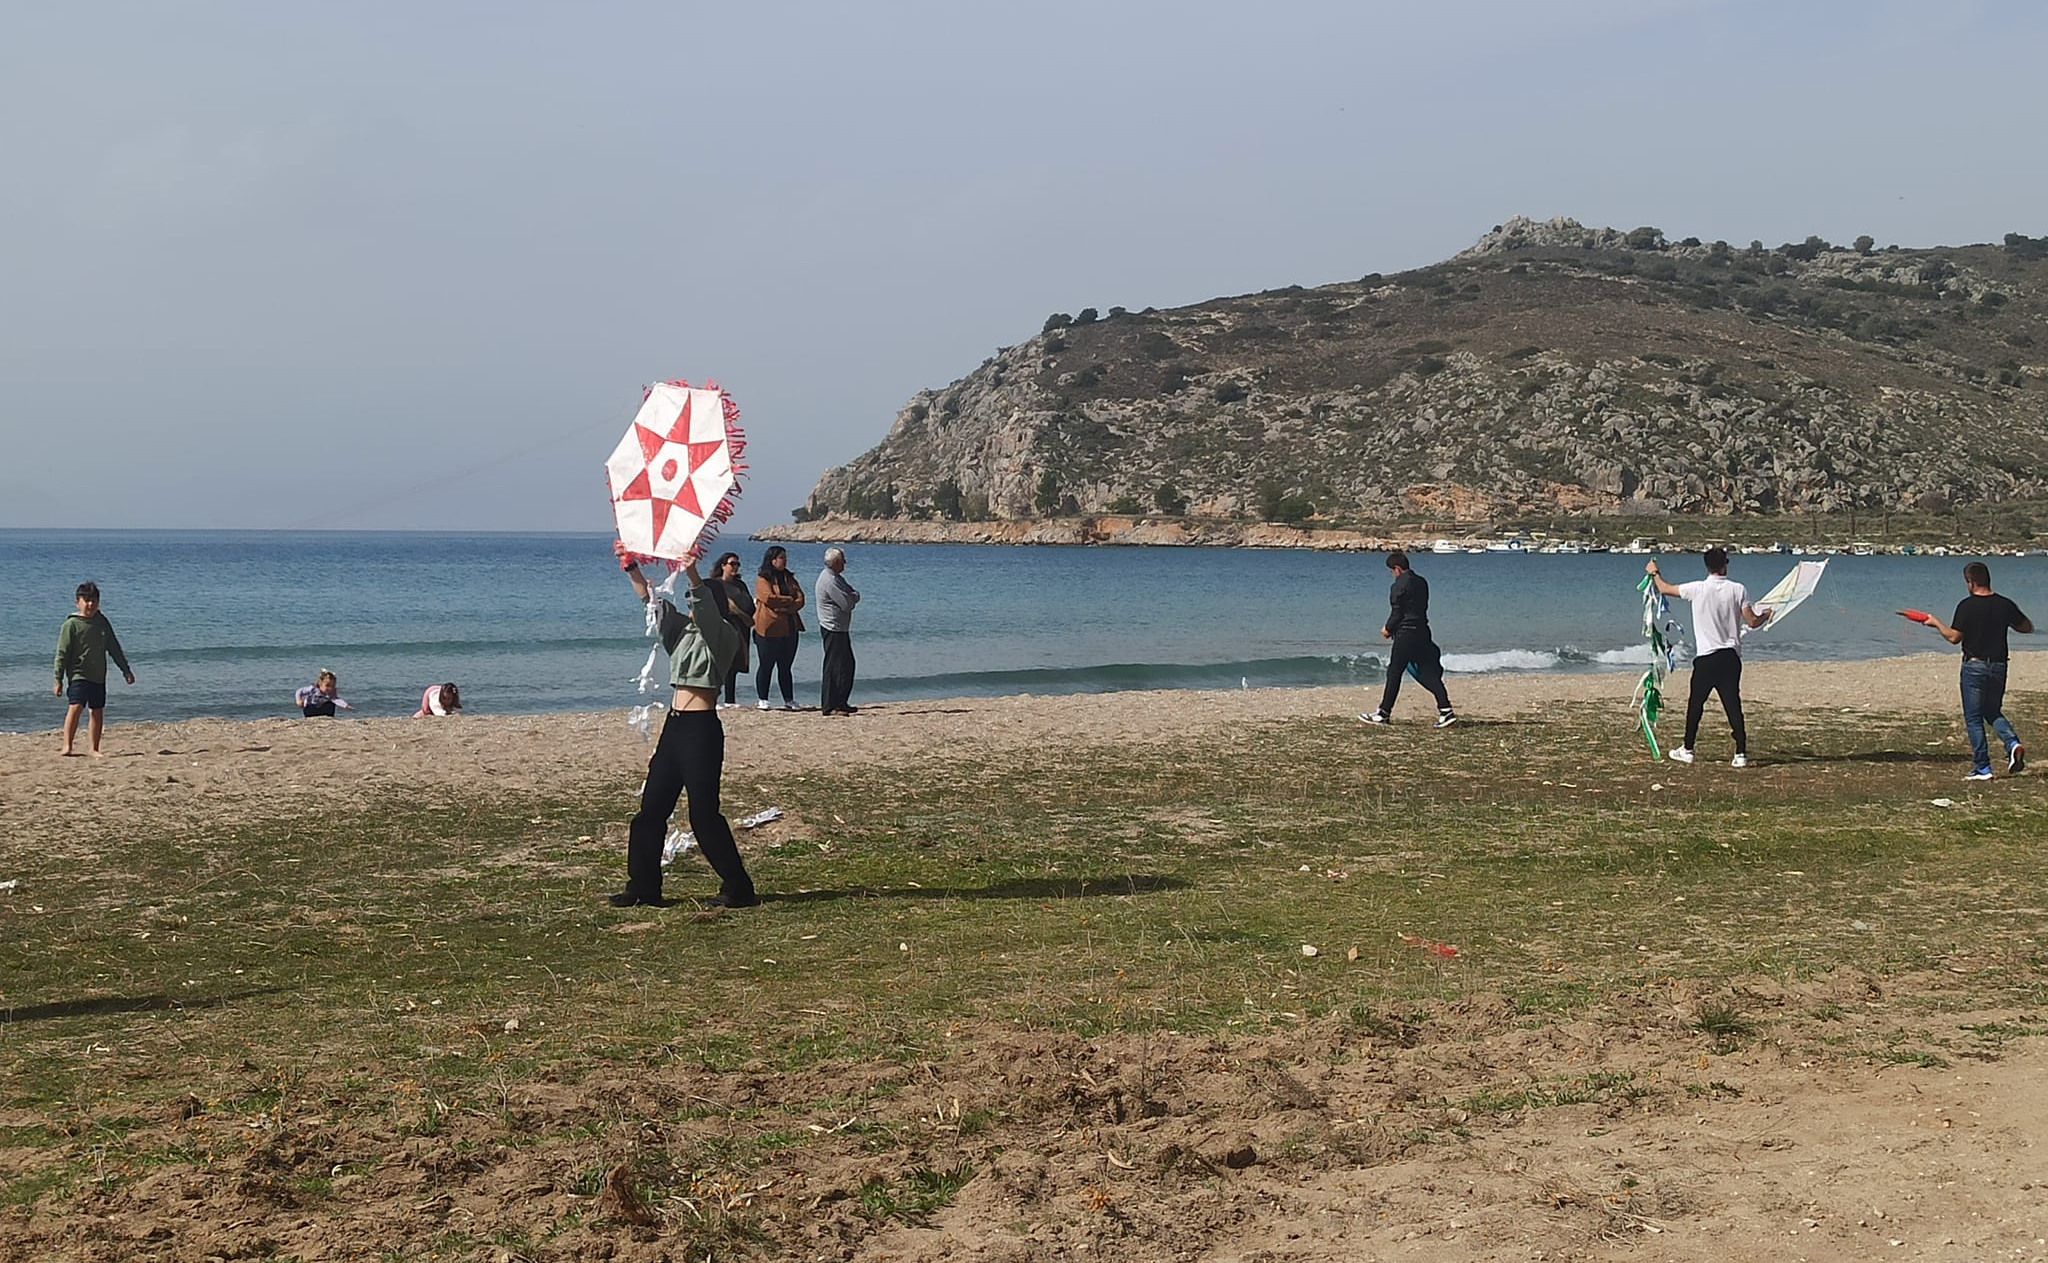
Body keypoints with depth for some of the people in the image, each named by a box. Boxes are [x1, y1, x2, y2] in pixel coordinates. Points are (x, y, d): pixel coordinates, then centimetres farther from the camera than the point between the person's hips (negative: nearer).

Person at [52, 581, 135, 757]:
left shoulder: (101, 621, 8)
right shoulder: (71, 624, -7)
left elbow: (114, 648, 17)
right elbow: (62, 654, -6)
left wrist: (125, 669, 17)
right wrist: (58, 679, -9)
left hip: (98, 676, 5)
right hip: (78, 675, -5)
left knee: (97, 711, 7)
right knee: (76, 707, -18)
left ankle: (92, 748, 14)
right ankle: (67, 746, -18)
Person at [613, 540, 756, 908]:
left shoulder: (724, 636, -5)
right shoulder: (683, 631, 16)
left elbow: (707, 609, -25)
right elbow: (651, 601, 17)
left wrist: (692, 575, -41)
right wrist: (631, 567, 7)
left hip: (701, 728, -8)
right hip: (675, 725, 8)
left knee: (704, 814, -7)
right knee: (651, 808, 9)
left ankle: (738, 889, 1)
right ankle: (643, 886, 16)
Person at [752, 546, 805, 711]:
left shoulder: (789, 578, 15)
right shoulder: (762, 580, -3)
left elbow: (800, 600, 4)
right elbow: (770, 598, -18)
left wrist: (784, 606, -13)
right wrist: (790, 600, -6)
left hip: (790, 628, 6)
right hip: (769, 629, -5)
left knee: (785, 666, 9)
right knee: (766, 666, 0)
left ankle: (789, 701, 11)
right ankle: (763, 701, 6)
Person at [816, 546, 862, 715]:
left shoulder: (836, 577, 15)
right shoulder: (829, 580, -19)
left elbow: (855, 596, 14)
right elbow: (847, 603, -22)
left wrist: (851, 597, -8)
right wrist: (852, 597, -1)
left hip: (841, 629, 11)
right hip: (833, 630, -11)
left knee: (847, 664, 15)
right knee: (835, 666, -9)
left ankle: (841, 703, 21)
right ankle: (829, 706, -7)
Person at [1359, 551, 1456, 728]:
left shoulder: (1399, 586, -14)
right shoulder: (1421, 582, 11)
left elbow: (1397, 613, -13)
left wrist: (1388, 629, 6)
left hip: (1405, 635, -7)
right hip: (1422, 632, 7)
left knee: (1394, 673, 3)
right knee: (1428, 673, 4)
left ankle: (1383, 713, 10)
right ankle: (1446, 711, -4)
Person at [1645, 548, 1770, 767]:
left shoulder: (1697, 589, -6)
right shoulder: (1738, 590, -3)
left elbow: (1665, 589, 7)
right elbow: (1752, 622, -3)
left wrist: (1654, 573, 27)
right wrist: (1766, 616, 20)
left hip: (1706, 657, -1)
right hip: (1731, 657, 1)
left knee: (1696, 703, 12)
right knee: (1733, 705, 2)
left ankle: (1687, 750, 19)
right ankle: (1741, 753, -2)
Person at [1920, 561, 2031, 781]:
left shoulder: (1967, 606, -13)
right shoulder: (2005, 604, 0)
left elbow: (1954, 637, -14)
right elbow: (2028, 628, 10)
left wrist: (1936, 623, 1)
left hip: (1974, 665, -4)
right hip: (1998, 665, 5)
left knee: (1973, 718, 4)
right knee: (1993, 712, 21)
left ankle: (1982, 768, 3)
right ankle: (2013, 744, -6)